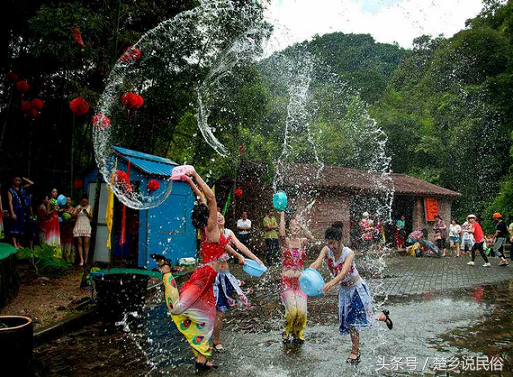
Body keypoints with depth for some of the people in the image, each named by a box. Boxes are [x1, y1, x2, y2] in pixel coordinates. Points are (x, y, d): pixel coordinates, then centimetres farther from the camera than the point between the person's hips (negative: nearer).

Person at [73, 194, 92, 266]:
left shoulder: (89, 207, 10)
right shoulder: (78, 207, 10)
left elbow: (91, 217, 5)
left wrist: (87, 213, -13)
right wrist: (78, 211, -16)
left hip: (86, 227, -1)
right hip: (79, 227, 1)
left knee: (86, 243, -7)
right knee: (79, 243, -4)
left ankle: (86, 259, -3)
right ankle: (81, 259, -5)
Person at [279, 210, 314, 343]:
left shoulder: (302, 242, 6)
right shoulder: (285, 241, -1)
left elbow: (311, 237, -16)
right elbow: (281, 234, -23)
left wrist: (301, 225, -21)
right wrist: (282, 216, -18)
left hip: (300, 280, 3)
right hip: (287, 281, -3)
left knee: (302, 311, -7)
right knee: (292, 310, -15)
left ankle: (298, 333, 22)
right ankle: (287, 331, 16)